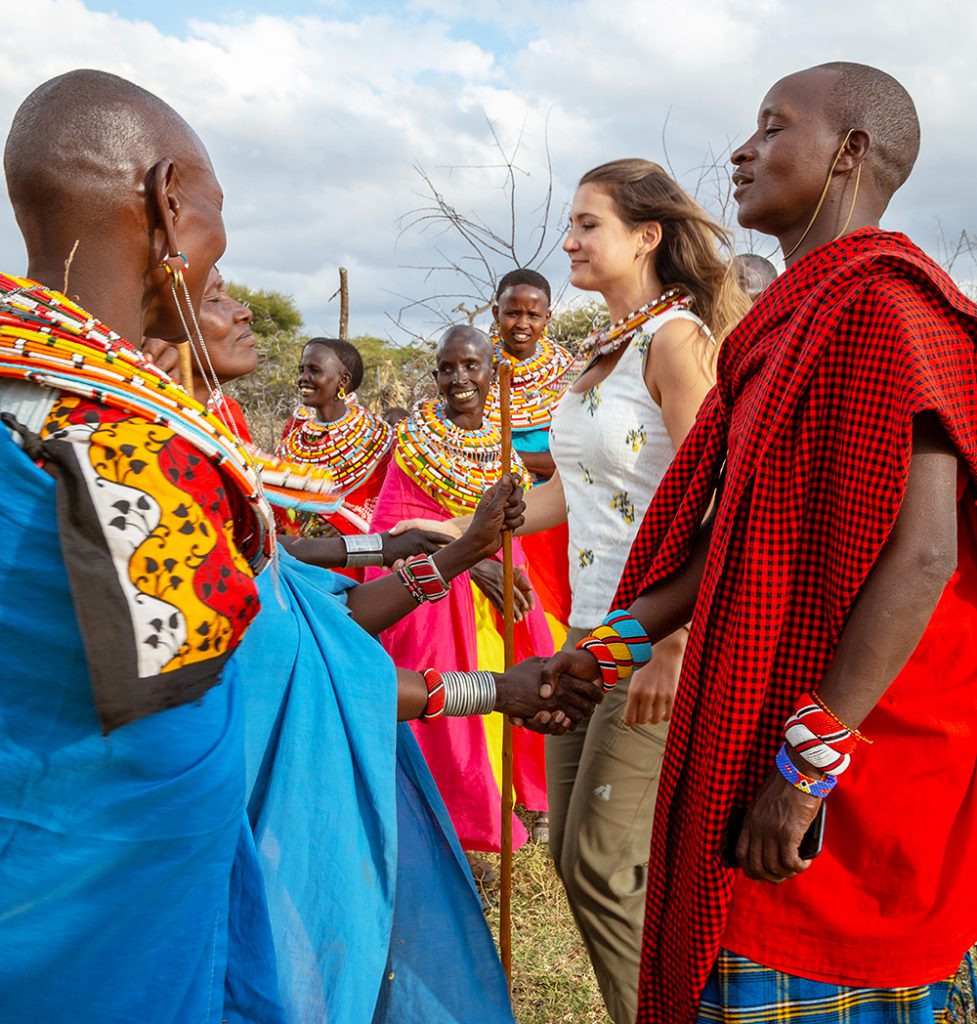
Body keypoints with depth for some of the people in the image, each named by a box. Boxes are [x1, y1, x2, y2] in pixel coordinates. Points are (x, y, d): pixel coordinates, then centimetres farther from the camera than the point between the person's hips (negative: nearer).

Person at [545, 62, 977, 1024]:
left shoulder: (882, 306, -14)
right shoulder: (796, 320, 15)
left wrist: (811, 754, -22)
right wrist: (614, 642, 10)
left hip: (841, 770, -9)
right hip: (760, 726, 9)